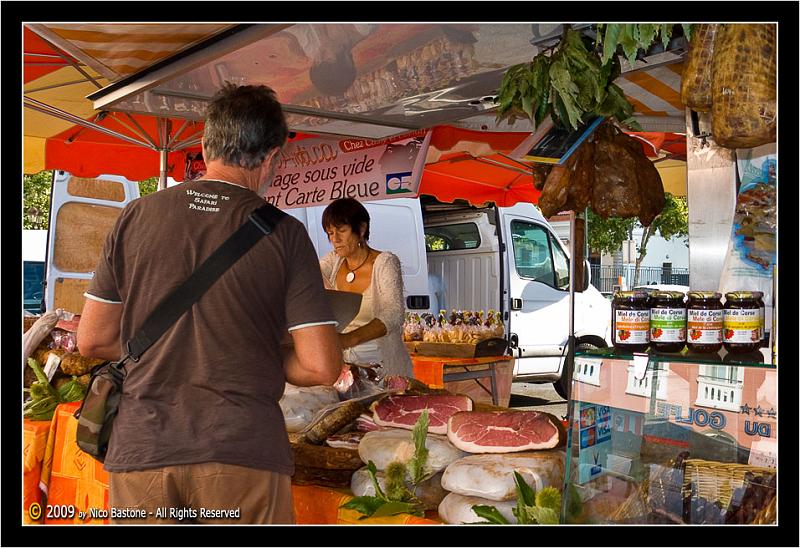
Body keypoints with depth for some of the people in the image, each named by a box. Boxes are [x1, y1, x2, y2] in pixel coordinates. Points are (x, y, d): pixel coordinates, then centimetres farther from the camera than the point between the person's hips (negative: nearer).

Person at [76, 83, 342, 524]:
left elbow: (92, 341, 6)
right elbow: (321, 368, -9)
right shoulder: (283, 232, -5)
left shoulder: (136, 217, 2)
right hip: (243, 455, -2)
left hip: (139, 452, 3)